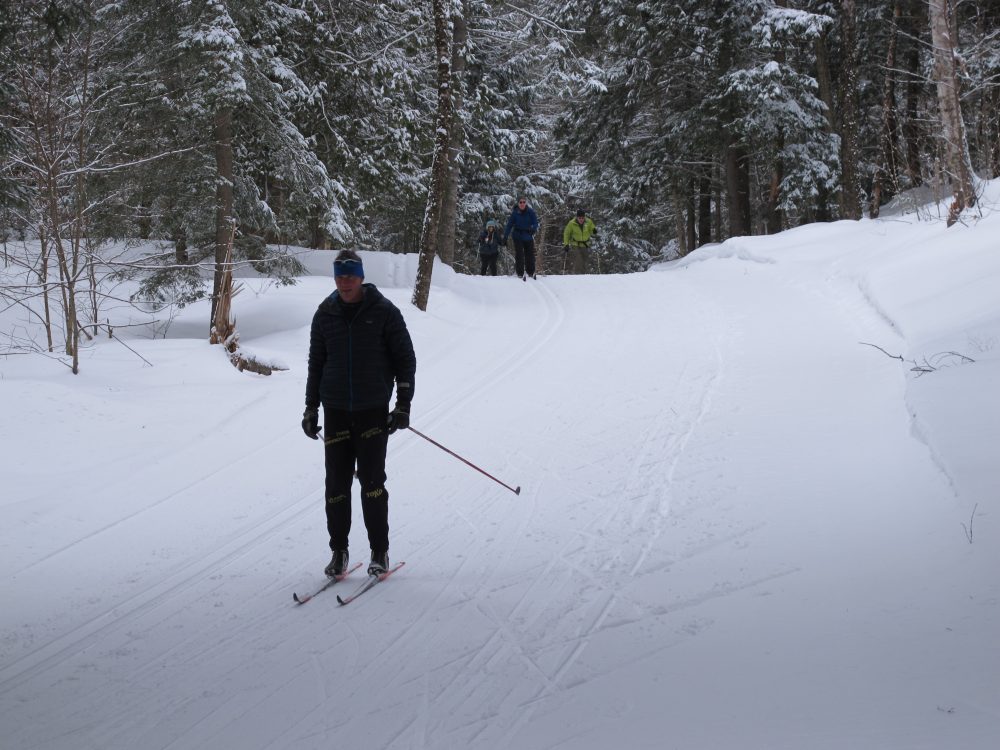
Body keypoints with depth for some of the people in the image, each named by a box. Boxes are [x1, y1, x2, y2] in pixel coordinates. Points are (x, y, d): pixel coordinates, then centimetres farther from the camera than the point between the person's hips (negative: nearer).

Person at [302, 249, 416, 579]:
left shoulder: (384, 311, -3)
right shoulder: (325, 314, 5)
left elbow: (405, 358, 1)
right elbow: (316, 362, 14)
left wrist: (403, 404, -4)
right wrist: (311, 408, 11)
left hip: (373, 409, -3)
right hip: (336, 410, 3)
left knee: (371, 481, -4)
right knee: (336, 483, 3)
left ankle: (379, 552, 7)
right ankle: (339, 551, 13)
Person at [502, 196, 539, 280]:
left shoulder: (530, 212, -6)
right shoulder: (515, 213, -7)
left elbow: (535, 223, -5)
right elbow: (509, 225, -2)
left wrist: (533, 229, -28)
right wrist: (505, 237, -6)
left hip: (528, 237, 1)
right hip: (518, 237, -1)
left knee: (530, 255, 6)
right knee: (519, 255, -6)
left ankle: (531, 272, 20)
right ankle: (520, 272, 2)